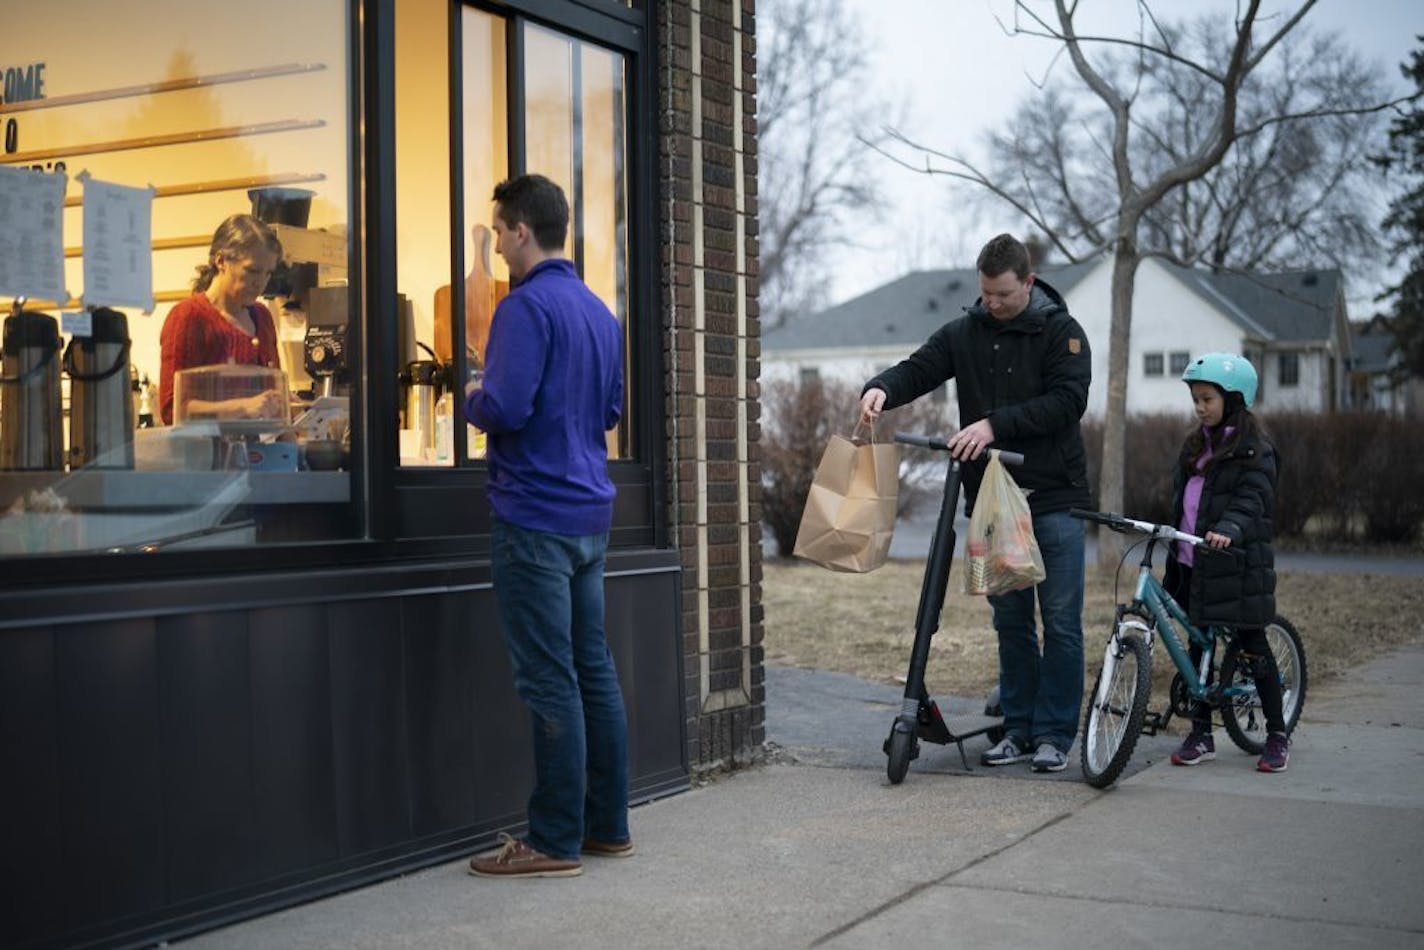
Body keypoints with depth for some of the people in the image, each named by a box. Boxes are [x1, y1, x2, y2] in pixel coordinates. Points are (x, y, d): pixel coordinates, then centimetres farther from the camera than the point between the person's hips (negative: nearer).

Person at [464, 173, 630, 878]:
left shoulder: (526, 306, -13)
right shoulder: (599, 311, 14)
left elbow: (506, 408, -21)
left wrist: (473, 398, -1)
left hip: (535, 517, -9)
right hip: (591, 511, 9)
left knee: (549, 681, -5)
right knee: (593, 668, 12)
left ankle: (555, 841, 0)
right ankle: (606, 824, 19)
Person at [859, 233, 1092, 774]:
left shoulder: (1060, 331, -4)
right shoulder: (964, 334, 8)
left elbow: (1068, 400, -15)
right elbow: (918, 369, 0)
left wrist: (995, 424, -24)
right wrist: (882, 389, -23)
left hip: (1054, 499, -4)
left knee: (1060, 622, -1)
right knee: (1011, 621, 10)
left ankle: (1054, 734, 7)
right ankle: (1019, 729, 19)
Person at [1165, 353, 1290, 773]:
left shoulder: (1254, 450, -7)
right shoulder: (1195, 445, 15)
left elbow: (1251, 502, -19)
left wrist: (1228, 530, -39)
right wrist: (1173, 564, 19)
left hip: (1237, 564, -7)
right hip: (1194, 564, 7)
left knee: (1253, 645, 0)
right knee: (1198, 647, 9)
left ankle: (1277, 735, 11)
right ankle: (1201, 734, 16)